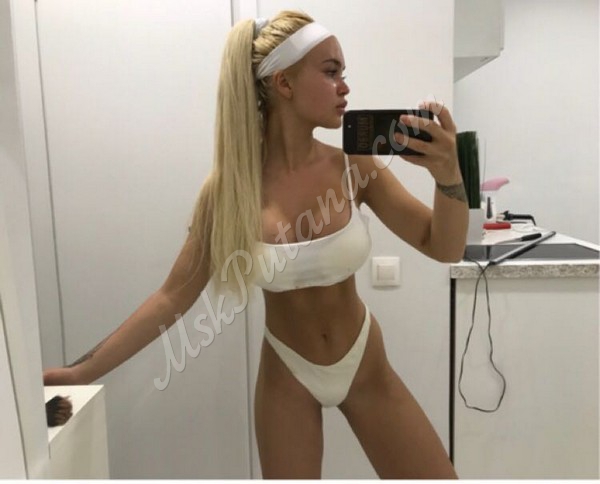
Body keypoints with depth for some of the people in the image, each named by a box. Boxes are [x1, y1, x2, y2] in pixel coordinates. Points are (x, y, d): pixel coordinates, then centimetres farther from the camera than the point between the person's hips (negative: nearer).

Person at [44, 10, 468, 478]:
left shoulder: (353, 166, -14)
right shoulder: (230, 188, -17)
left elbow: (445, 248, -10)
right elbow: (173, 297, -12)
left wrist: (448, 173, -29)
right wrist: (81, 371, -13)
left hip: (365, 365, 2)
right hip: (287, 374, -1)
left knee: (438, 476, 13)